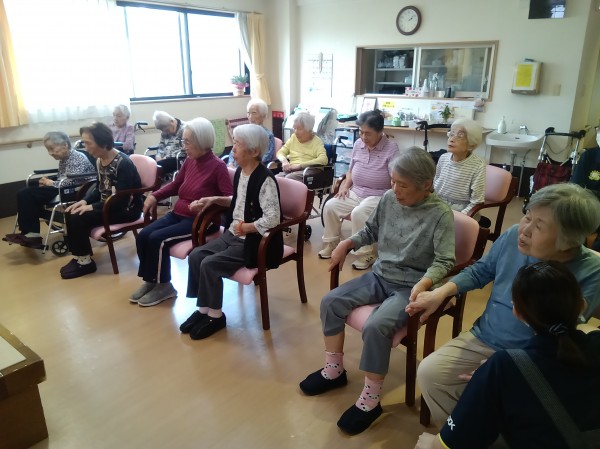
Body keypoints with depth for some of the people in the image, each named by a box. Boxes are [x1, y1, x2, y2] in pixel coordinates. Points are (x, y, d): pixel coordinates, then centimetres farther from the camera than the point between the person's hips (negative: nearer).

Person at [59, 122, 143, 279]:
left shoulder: (123, 164, -23)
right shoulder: (99, 160, 4)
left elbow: (121, 200, -26)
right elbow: (99, 187, 14)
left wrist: (92, 207, -25)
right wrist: (85, 201, -5)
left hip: (126, 209, -9)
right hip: (106, 204, 9)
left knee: (78, 218, -19)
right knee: (71, 212, -4)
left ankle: (85, 261, -2)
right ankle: (79, 256, 7)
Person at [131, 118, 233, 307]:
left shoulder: (217, 166, -14)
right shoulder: (189, 161, 5)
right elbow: (175, 185, 21)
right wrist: (155, 195, 6)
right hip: (178, 214, 7)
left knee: (157, 239, -21)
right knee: (142, 236, -7)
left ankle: (163, 286, -2)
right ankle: (150, 280, 8)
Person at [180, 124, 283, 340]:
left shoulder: (265, 179, -21)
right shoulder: (240, 171, 6)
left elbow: (273, 219, -27)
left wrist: (244, 228, -18)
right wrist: (216, 200, 10)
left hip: (253, 242, -9)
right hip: (232, 234, 9)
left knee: (209, 264, -19)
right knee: (195, 256, -4)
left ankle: (215, 316, 1)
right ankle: (203, 309, 8)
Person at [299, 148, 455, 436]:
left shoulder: (440, 214, -16)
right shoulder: (388, 199, 0)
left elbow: (444, 261, -19)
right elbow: (371, 231, 16)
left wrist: (424, 283, -37)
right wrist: (347, 243, 0)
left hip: (410, 287, -6)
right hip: (379, 276, 7)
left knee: (376, 327, -30)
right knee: (331, 302, -6)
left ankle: (370, 400, -7)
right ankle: (334, 370, 13)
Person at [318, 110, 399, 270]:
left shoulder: (391, 148, -12)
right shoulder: (358, 144, 5)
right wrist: (345, 186, 2)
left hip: (378, 196, -6)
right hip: (355, 193, 6)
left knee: (358, 213, -33)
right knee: (330, 206, -13)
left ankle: (366, 254, -17)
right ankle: (331, 244, 6)